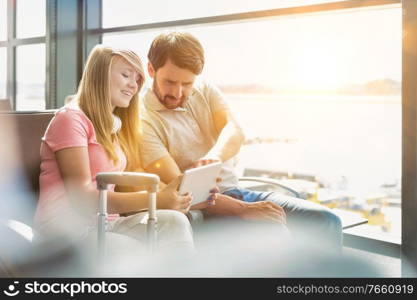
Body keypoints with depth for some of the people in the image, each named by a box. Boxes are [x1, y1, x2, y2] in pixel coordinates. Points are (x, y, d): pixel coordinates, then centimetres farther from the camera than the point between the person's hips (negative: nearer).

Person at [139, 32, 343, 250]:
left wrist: (213, 156, -35)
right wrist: (244, 210, -27)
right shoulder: (143, 121, -10)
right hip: (201, 209, -6)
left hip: (237, 191, 6)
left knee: (326, 221, -9)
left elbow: (235, 132, -11)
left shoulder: (206, 92, 9)